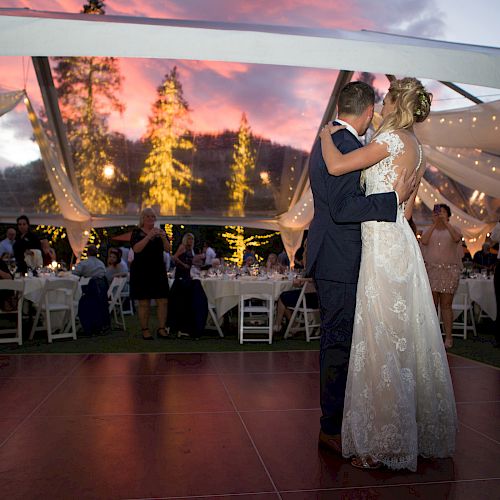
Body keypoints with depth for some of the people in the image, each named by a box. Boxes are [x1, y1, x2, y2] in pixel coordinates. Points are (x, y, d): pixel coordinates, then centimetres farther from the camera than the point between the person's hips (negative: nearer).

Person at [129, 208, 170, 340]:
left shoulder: (160, 232, 13)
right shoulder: (137, 232, 3)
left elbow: (168, 249, 2)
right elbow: (136, 248, -14)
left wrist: (163, 237, -16)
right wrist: (149, 236, -23)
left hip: (158, 270, 3)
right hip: (141, 271, -3)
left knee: (163, 301, -3)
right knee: (144, 303, -3)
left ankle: (161, 329, 3)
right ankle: (145, 330, 5)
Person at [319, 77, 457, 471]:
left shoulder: (392, 139, -9)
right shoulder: (417, 148, 18)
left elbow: (336, 166, -16)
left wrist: (326, 135, 1)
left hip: (383, 243, -9)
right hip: (402, 240, 9)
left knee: (383, 339, -5)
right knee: (407, 337, 13)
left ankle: (384, 442, 3)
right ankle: (422, 431, 25)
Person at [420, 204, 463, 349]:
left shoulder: (453, 229, 11)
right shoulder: (429, 230, 14)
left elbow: (457, 238, -12)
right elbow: (424, 241, -7)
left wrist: (445, 222, -16)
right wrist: (434, 224, -10)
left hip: (449, 270, -1)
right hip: (430, 270, 1)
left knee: (446, 304, -3)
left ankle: (448, 338, 1)